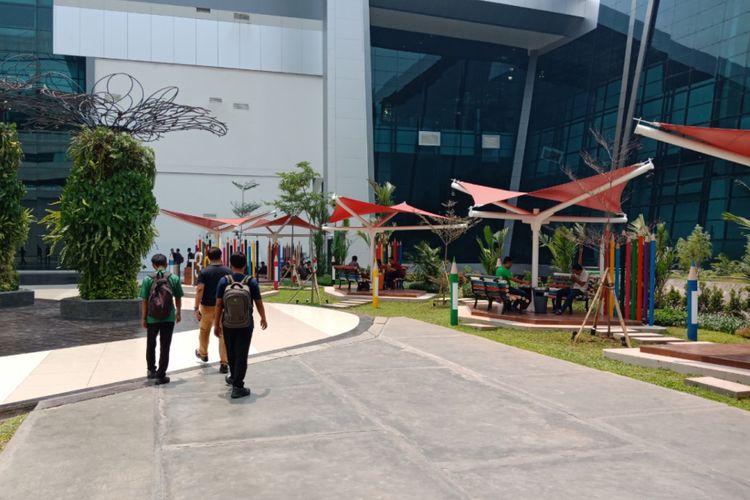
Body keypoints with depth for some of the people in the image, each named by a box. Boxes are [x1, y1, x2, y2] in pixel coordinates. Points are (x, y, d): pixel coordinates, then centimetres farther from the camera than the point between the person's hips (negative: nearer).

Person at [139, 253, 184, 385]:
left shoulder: (147, 279, -6)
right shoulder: (174, 278, -4)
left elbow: (144, 301, -5)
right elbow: (178, 298, 5)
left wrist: (143, 318, 4)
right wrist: (178, 313, 20)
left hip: (152, 319, 1)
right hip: (169, 318, 0)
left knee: (151, 345, 20)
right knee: (165, 347, 6)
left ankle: (151, 370, 34)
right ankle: (161, 375, 7)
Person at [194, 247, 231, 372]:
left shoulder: (204, 272, -7)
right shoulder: (228, 271, -2)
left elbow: (200, 290, -15)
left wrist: (196, 308, -13)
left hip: (207, 306, 0)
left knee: (204, 331, 22)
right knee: (223, 334, 2)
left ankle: (203, 354, 44)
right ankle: (224, 363, -2)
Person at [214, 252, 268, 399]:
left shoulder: (224, 281, -8)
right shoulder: (251, 282, -8)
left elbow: (218, 305, -7)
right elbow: (259, 303, 0)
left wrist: (217, 324, 2)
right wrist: (263, 318, 16)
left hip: (228, 324, 2)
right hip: (246, 325, -2)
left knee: (231, 353, 20)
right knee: (241, 355, 2)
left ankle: (233, 377, 40)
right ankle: (237, 387, 1)